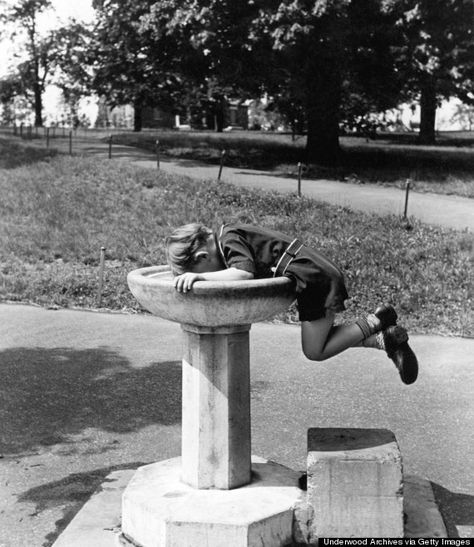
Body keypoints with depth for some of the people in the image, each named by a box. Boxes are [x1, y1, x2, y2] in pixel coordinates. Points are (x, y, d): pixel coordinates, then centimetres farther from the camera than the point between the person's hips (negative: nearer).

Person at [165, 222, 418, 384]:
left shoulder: (229, 239, -16)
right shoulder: (226, 236, 13)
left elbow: (244, 273, -32)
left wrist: (199, 276, -34)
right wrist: (188, 274, 9)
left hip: (314, 279, -10)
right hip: (320, 274, 10)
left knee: (315, 350, 2)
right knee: (321, 341, 20)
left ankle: (377, 322, 4)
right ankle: (386, 339, 18)